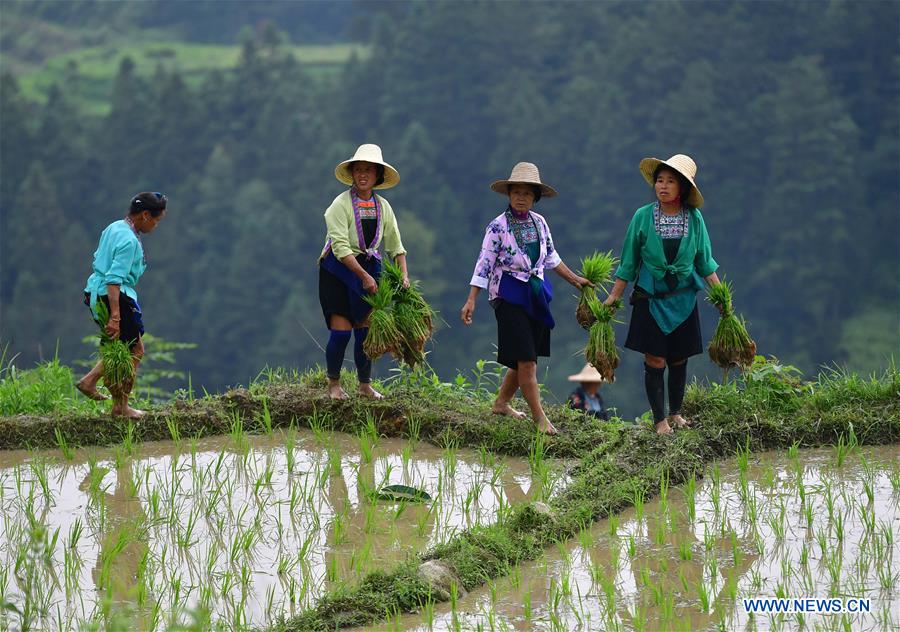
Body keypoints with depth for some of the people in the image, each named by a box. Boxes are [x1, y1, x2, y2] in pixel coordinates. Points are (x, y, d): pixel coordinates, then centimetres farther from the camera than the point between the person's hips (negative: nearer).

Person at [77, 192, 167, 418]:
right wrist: (115, 317, -29)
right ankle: (120, 406, 10)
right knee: (134, 351, 4)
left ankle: (89, 381, 17)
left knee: (127, 347, 21)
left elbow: (98, 260, 21)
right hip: (117, 297, -10)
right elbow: (115, 279, -26)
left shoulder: (113, 228, 9)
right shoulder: (129, 240, -20)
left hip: (96, 293, 10)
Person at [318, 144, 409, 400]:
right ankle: (334, 384, 9)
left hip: (369, 267, 5)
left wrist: (404, 276, -7)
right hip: (338, 270, -5)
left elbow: (395, 246, 6)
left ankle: (365, 385, 19)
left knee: (365, 329, 5)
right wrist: (364, 276, -24)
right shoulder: (342, 204, -14)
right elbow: (340, 247, -20)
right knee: (341, 331, -7)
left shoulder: (382, 206, 3)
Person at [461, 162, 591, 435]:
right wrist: (471, 300, -17)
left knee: (524, 358, 10)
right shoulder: (498, 226, -11)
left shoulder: (539, 222, 6)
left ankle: (502, 403, 28)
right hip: (509, 295, -6)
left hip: (536, 294, 6)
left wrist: (574, 279, 24)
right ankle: (539, 418, -9)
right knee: (526, 359, -10)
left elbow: (551, 257, 20)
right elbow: (484, 263, -12)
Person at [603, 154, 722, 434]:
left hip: (683, 299, 2)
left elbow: (705, 262, 7)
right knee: (655, 360, -4)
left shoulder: (694, 218, -1)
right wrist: (613, 296, -1)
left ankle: (675, 413, 25)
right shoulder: (643, 217, -5)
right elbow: (629, 263, 1)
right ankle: (660, 419, 4)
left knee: (679, 359, 8)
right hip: (650, 299, -2)